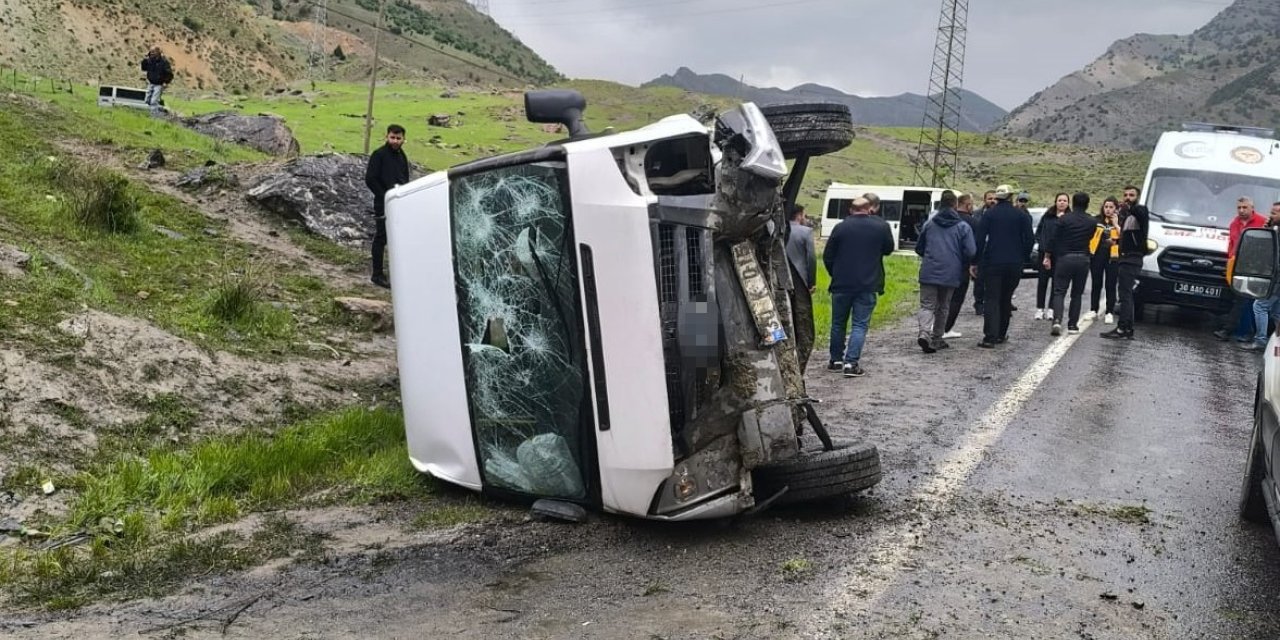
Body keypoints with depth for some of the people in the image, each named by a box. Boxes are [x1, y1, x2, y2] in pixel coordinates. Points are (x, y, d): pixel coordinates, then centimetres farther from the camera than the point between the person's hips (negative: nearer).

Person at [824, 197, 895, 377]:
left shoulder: (840, 227, -2)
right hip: (868, 285, -1)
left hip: (842, 283, 1)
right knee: (860, 324, 2)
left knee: (838, 323, 15)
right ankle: (851, 363, -9)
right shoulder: (881, 227, -2)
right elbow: (888, 249, 14)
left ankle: (836, 360, 23)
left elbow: (827, 256, 1)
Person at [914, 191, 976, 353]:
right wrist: (966, 266, 12)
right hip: (950, 274, 0)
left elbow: (919, 248, 12)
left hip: (929, 272, 1)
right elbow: (970, 252, -9)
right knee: (943, 307, 14)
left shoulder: (929, 224, 5)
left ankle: (925, 333, -25)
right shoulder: (963, 227, -2)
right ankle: (936, 339, 20)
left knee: (927, 305, 0)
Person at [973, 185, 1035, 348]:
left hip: (992, 263, -2)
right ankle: (1001, 334, 21)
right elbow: (1030, 239, 0)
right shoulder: (1021, 215, 3)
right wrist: (1022, 258, 11)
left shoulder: (989, 214, -1)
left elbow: (980, 239, -5)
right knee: (1006, 298, 15)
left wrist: (976, 262, 0)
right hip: (1014, 264, 2)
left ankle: (990, 337, -13)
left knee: (992, 299, -3)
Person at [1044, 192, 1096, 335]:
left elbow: (1053, 239, -5)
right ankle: (1072, 325, 11)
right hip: (1083, 259, 2)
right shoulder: (1092, 222, 1)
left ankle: (1057, 320, -20)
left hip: (1064, 258, -2)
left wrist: (1047, 256, 3)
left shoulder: (1064, 219, -6)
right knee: (1077, 294, 11)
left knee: (1059, 292, 0)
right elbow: (1090, 238, 14)